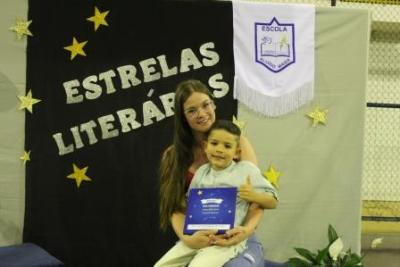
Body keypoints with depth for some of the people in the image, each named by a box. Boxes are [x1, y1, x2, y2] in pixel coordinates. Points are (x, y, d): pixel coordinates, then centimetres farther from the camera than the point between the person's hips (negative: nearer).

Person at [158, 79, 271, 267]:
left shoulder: (237, 143, 3)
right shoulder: (173, 156, 7)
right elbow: (176, 207, -2)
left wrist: (247, 229, -24)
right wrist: (187, 238, -23)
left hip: (237, 241, -1)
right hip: (197, 243, 2)